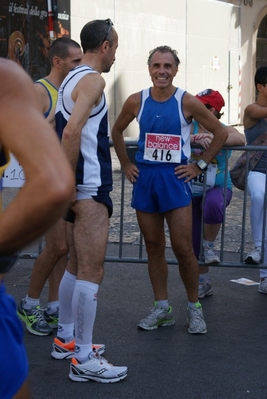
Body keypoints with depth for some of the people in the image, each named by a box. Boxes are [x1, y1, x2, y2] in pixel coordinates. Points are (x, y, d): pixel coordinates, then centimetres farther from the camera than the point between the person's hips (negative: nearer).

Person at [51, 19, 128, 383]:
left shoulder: (71, 79, 16)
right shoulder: (93, 79, -14)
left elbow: (59, 130, 21)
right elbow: (72, 132, -26)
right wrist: (68, 183, -20)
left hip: (79, 187, 10)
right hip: (89, 189, -10)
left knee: (77, 266, 18)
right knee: (91, 272, -6)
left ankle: (65, 339, 28)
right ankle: (83, 361, -1)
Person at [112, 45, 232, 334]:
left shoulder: (187, 102, -6)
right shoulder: (136, 101, 2)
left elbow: (221, 132, 1)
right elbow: (117, 131, 18)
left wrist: (200, 166, -2)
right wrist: (126, 165, 10)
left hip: (175, 178, -3)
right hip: (144, 178, 3)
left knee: (183, 249, -5)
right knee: (153, 247, 8)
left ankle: (194, 307, 12)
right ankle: (162, 308, 18)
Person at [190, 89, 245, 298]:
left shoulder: (225, 130, -6)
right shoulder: (191, 127, -3)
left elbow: (240, 139, -27)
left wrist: (213, 137, -37)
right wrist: (195, 138, -38)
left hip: (218, 188, -3)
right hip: (193, 191, 3)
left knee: (213, 204, -40)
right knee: (194, 241, 7)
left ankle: (209, 245, -13)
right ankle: (204, 283, 28)